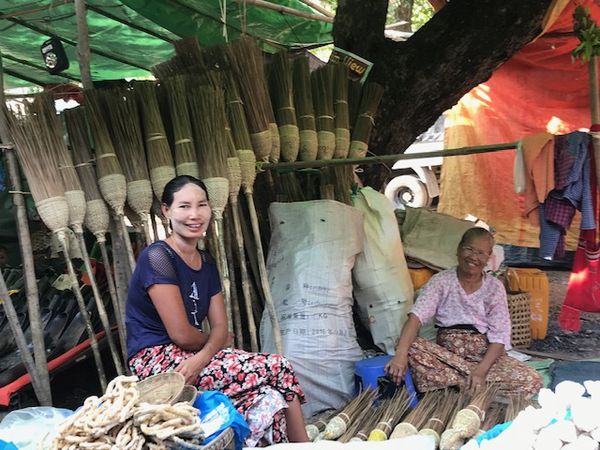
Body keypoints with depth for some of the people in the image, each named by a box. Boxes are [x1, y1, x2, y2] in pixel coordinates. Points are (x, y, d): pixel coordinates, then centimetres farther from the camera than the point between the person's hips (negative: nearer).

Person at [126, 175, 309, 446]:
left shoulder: (207, 263, 11)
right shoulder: (157, 257, -13)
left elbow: (221, 328, 3)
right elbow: (181, 334, -17)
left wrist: (202, 357, -18)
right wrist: (212, 344, 3)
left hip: (189, 359, 7)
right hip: (156, 361, -7)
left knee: (269, 401, -17)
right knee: (277, 369, -16)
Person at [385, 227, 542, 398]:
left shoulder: (495, 288, -1)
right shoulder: (440, 281, -4)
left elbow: (499, 337, -7)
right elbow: (416, 316, -19)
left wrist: (481, 370, -24)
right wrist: (401, 354, -36)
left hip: (484, 355, 1)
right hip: (446, 353, -1)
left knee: (532, 381, -24)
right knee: (407, 345, -29)